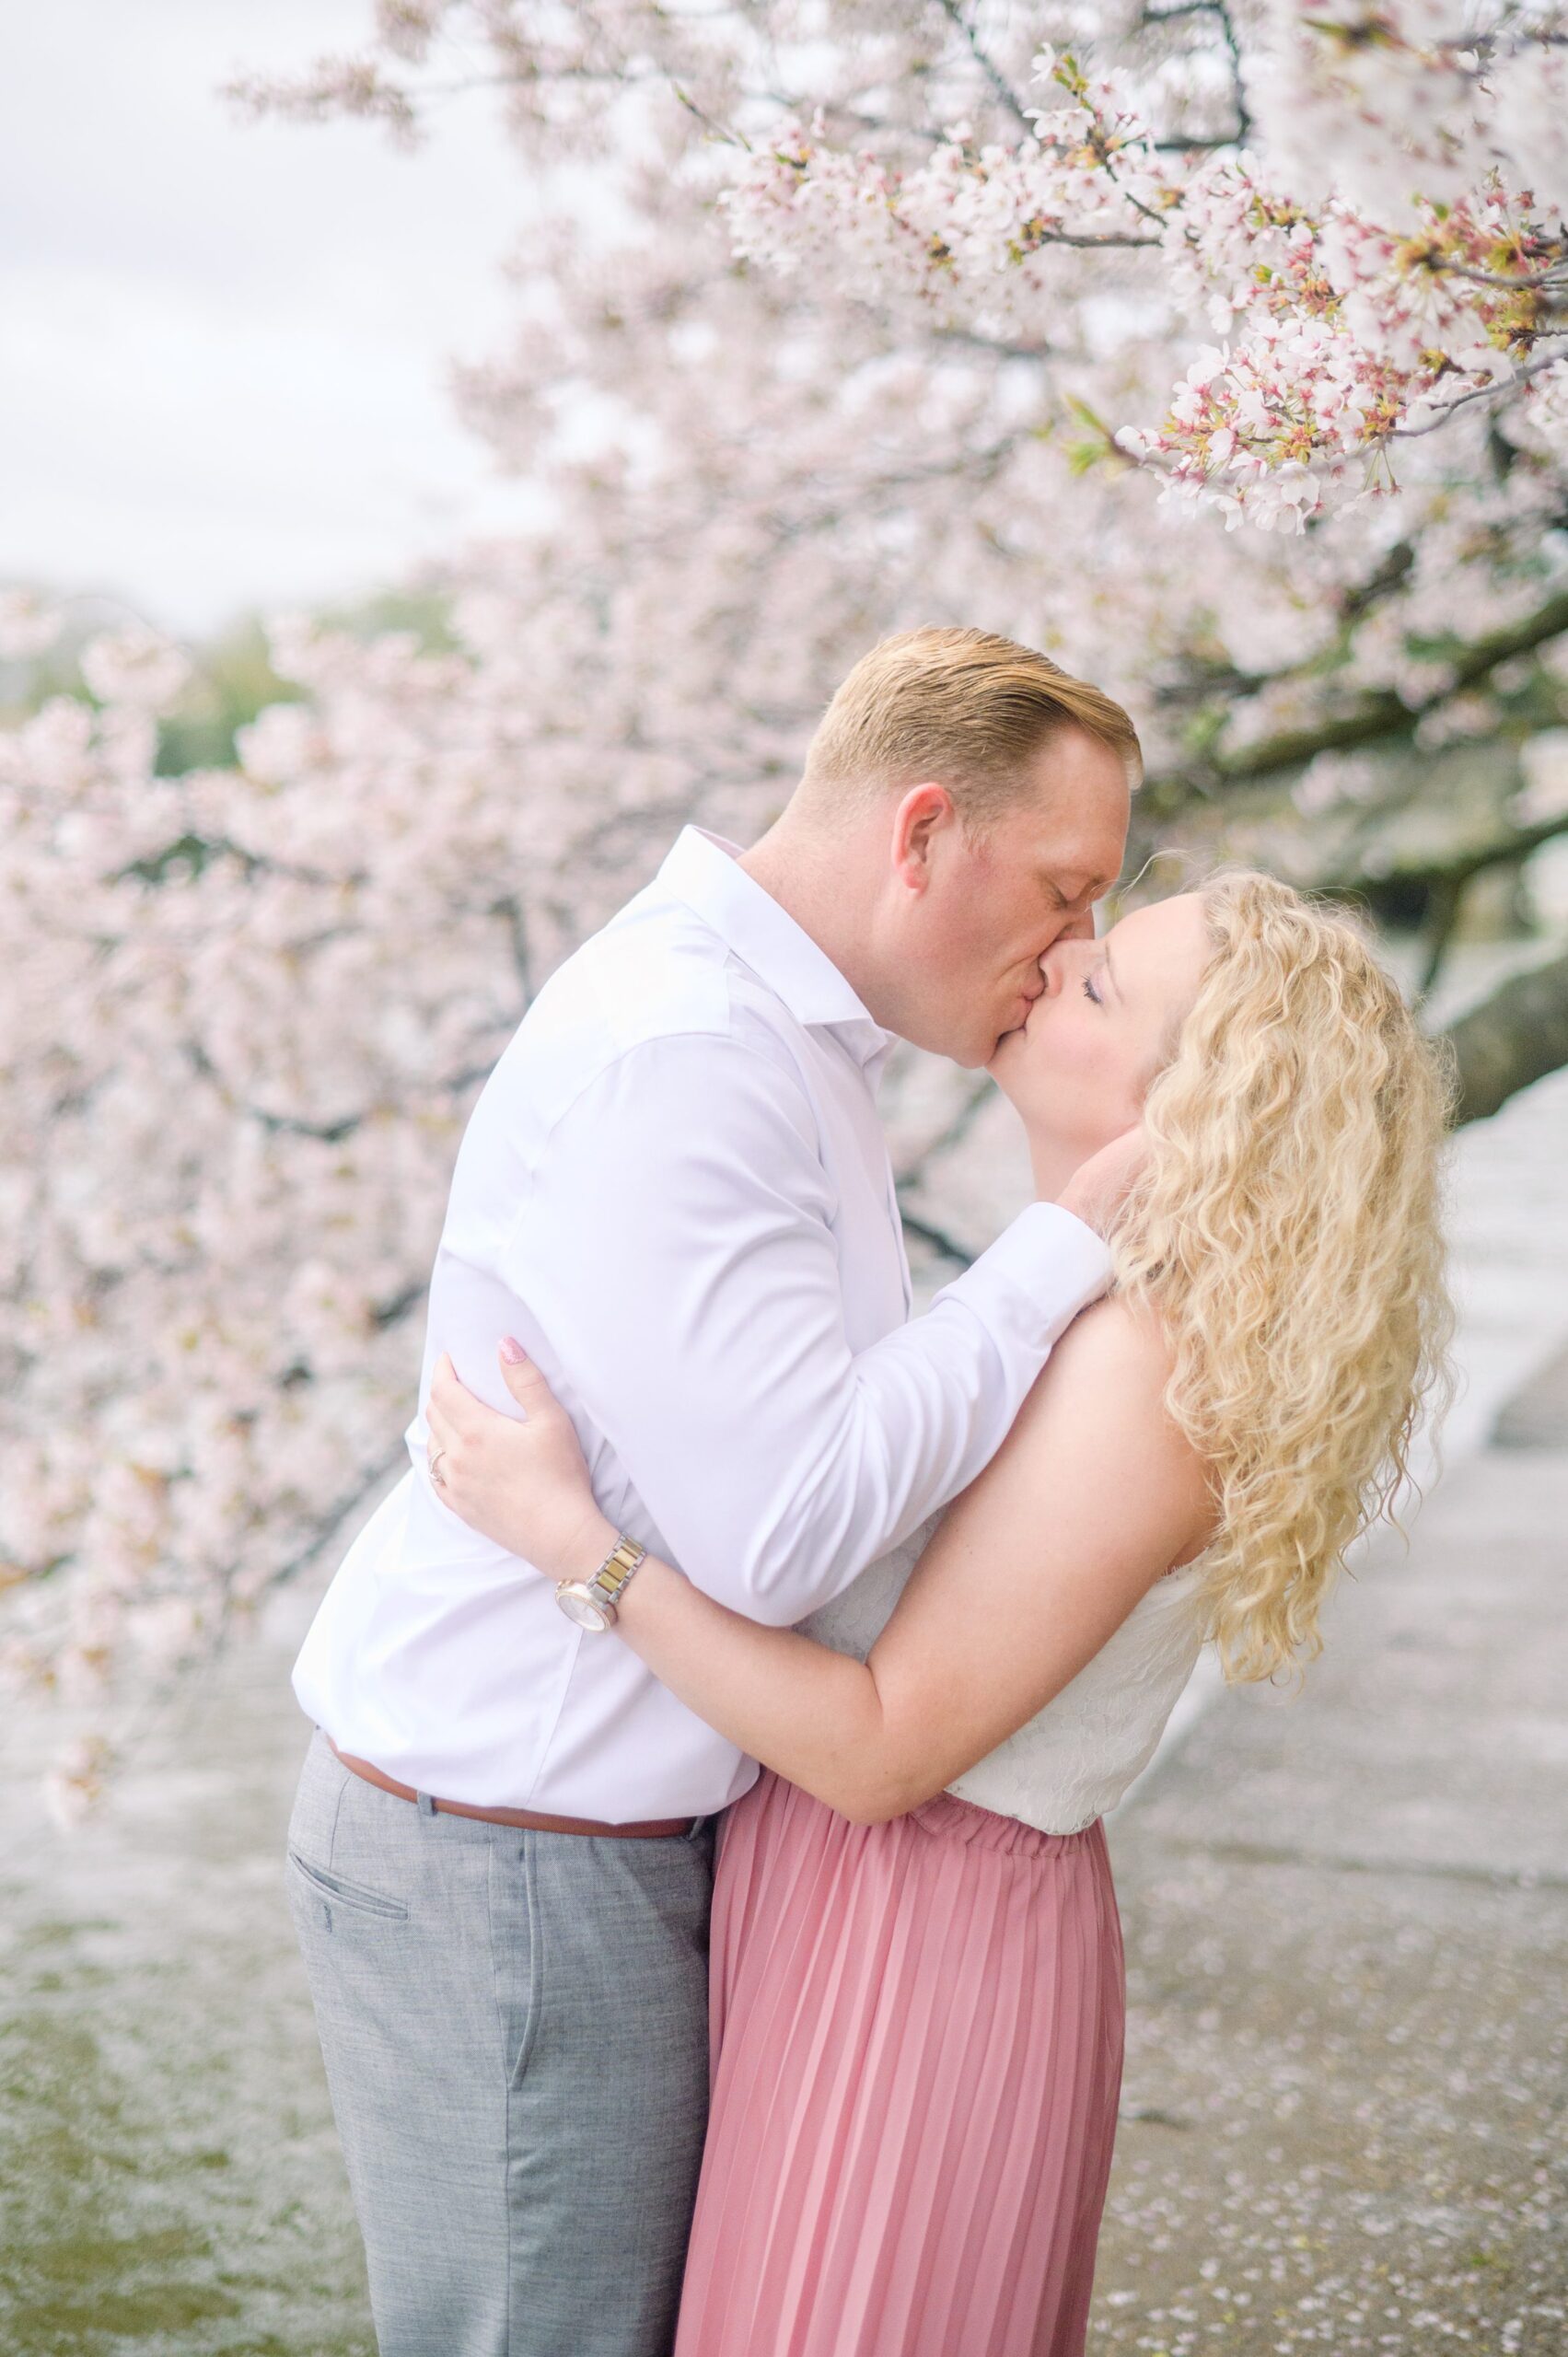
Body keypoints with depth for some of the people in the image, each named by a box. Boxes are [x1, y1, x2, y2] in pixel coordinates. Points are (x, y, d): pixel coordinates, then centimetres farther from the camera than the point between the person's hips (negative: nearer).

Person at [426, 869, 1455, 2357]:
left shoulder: (1141, 1374, -26)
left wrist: (571, 1538, -25)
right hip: (848, 1904, 9)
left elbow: (880, 1751, -24)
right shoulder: (1088, 1304, 4)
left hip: (913, 1955, -9)